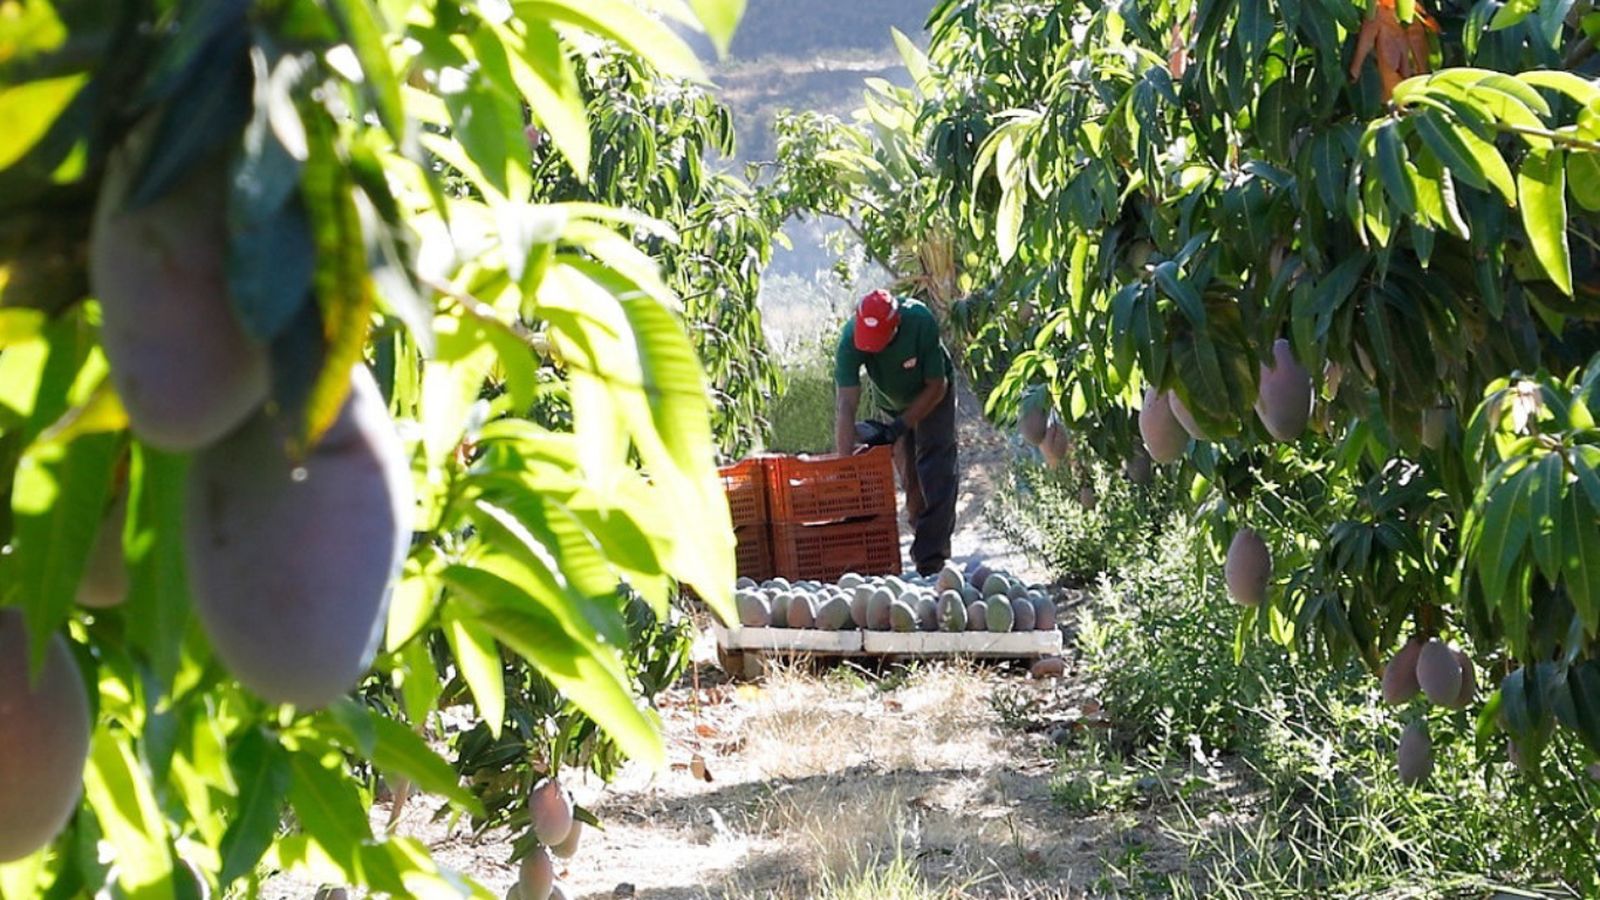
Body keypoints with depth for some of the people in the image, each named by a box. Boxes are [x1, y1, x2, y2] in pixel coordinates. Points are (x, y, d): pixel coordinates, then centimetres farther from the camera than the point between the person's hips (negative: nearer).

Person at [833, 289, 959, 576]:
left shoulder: (921, 321, -37)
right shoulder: (851, 340, -33)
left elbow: (936, 386, -24)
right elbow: (846, 407, -36)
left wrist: (898, 428, -28)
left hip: (933, 396, -3)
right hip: (894, 403, 3)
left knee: (936, 469, -16)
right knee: (909, 477, 4)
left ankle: (931, 557, -19)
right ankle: (927, 545, 21)